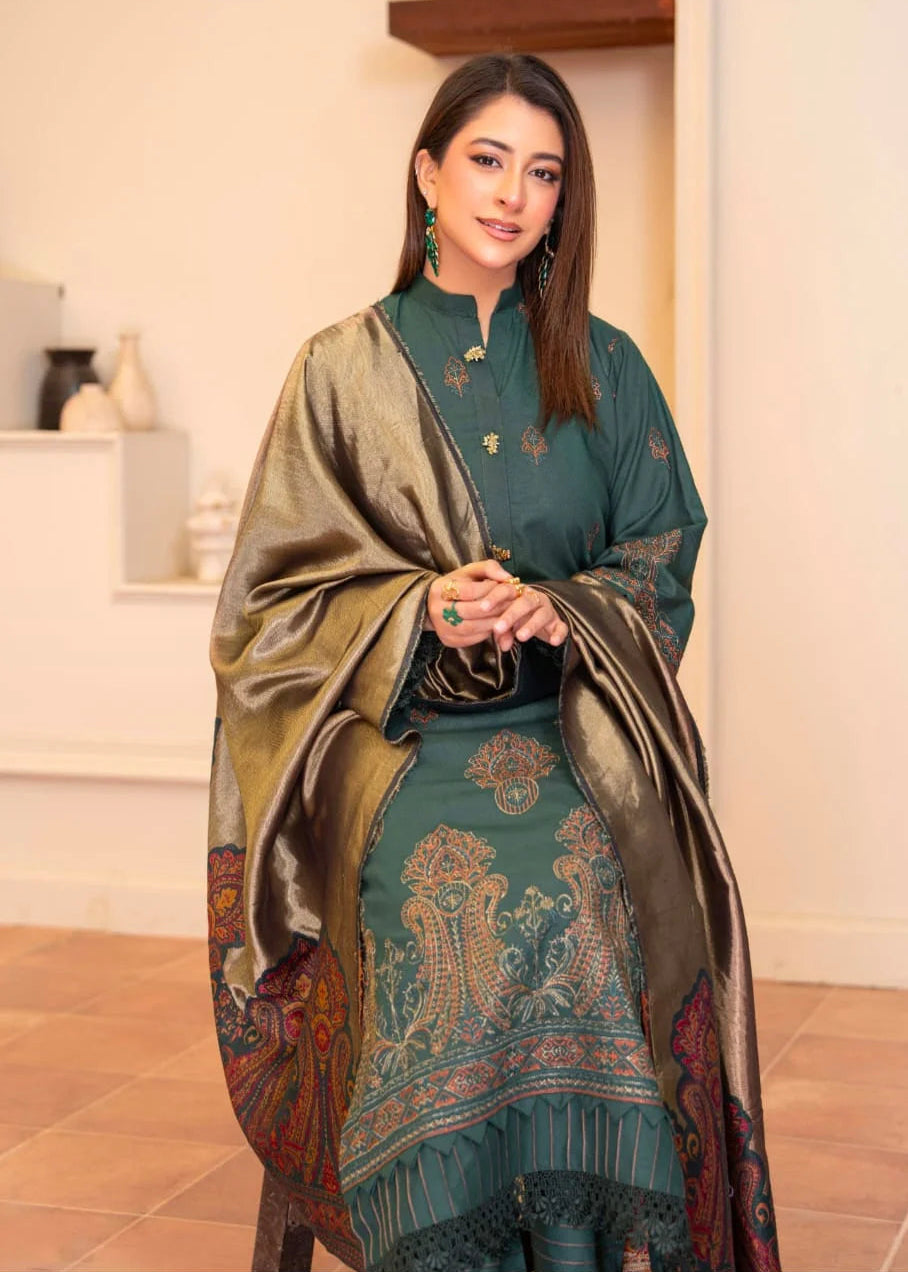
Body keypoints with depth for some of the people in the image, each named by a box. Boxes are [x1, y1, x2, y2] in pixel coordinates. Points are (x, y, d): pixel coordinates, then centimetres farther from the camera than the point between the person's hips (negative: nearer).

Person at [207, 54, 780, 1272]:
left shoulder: (604, 371, 14)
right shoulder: (344, 370, 10)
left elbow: (660, 577, 11)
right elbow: (282, 596, 5)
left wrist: (558, 613, -11)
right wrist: (422, 611, -14)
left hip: (571, 726, 1)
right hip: (391, 728, -1)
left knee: (582, 890, -32)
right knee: (448, 892, -33)